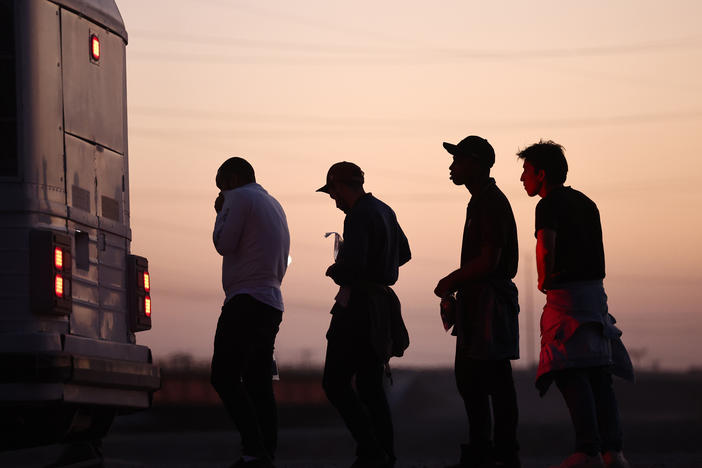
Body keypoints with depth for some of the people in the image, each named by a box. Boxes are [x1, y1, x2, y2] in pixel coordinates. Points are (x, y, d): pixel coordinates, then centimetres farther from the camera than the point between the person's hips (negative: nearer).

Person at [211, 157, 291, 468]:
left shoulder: (240, 198, -3)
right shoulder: (274, 206, 25)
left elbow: (224, 244, -9)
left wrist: (220, 212, 6)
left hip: (246, 301, -9)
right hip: (272, 304, 9)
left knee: (224, 378, -13)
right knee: (258, 384, 8)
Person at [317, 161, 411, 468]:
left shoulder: (358, 216, -15)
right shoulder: (385, 211, 16)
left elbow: (353, 264, -26)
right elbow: (403, 253, 29)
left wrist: (333, 271, -6)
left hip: (359, 305, -9)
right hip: (382, 302, 9)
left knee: (335, 383, -6)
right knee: (370, 386, 12)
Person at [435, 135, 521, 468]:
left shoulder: (492, 203, -14)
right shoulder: (480, 201, 18)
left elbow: (489, 261, -21)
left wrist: (452, 282, -10)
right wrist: (454, 285, 15)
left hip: (490, 300, -11)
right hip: (477, 301, 11)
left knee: (495, 378, -7)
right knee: (468, 378, 12)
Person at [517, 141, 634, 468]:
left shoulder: (549, 205, -7)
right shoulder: (585, 203, 20)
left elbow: (546, 246, -23)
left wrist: (544, 280, -7)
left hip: (567, 294, -9)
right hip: (595, 291, 9)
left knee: (570, 374, -13)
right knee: (598, 376, 7)